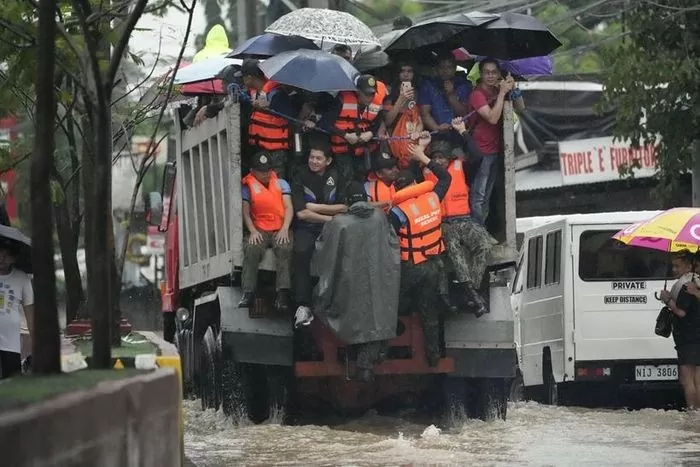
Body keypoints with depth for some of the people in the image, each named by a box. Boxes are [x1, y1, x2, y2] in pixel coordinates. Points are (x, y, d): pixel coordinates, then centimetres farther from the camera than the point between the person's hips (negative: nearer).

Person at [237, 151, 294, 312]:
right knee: (251, 250, -33)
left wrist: (284, 229, -13)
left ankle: (283, 293, -42)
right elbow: (246, 213, 5)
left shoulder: (281, 184, 14)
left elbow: (288, 208, 4)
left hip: (279, 230, 0)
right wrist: (253, 231, -13)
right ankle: (248, 293, -32)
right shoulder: (248, 187, 12)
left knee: (284, 248, -34)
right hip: (259, 230, 0)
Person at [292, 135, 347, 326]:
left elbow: (345, 207, 2)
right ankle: (303, 305, -29)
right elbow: (301, 213, -9)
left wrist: (316, 207, -6)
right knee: (301, 252, -31)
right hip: (306, 229, -2)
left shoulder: (335, 176, 9)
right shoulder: (300, 178, 2)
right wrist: (330, 217, -9)